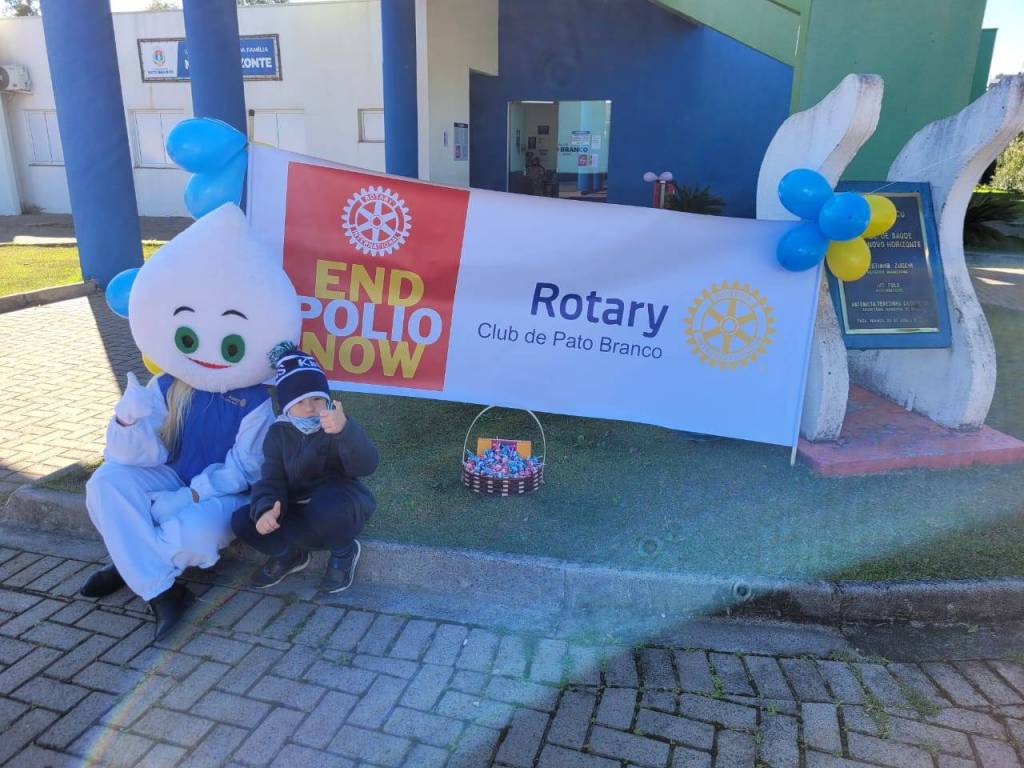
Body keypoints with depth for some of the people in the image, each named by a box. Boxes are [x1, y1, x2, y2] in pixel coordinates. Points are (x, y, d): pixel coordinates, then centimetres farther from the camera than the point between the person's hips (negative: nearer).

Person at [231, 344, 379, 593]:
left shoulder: (339, 425, -12)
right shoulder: (278, 433, 0)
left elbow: (366, 466, -31)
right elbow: (271, 479, -8)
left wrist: (345, 430, -52)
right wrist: (265, 509, -32)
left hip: (339, 509, -4)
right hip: (298, 512, 4)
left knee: (326, 510, -39)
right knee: (242, 521, -18)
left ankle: (343, 550, -5)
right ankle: (290, 554, 8)